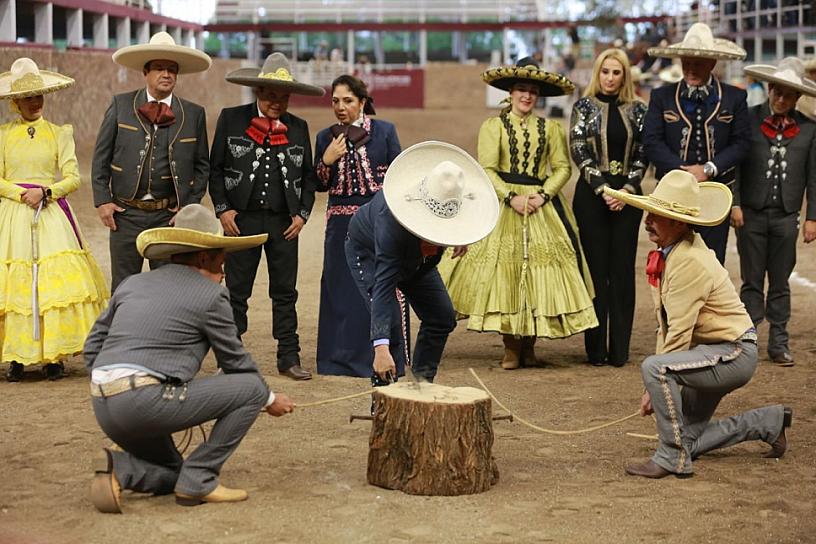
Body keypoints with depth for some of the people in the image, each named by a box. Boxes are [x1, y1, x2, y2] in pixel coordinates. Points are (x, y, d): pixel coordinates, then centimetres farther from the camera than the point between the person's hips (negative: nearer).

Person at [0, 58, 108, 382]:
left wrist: (45, 192, -12)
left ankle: (54, 356, -4)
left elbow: (73, 177, 2)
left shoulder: (59, 134, 9)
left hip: (52, 215, 0)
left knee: (57, 281, -8)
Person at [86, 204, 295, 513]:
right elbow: (235, 361, 10)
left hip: (103, 406, 8)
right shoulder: (210, 295, 2)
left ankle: (119, 468, -2)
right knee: (251, 388, 1)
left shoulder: (133, 283, 21)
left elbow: (93, 347, 20)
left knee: (170, 476, 29)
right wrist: (270, 400, 26)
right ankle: (198, 480, -1)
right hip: (147, 399, -8)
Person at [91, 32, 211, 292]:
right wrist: (102, 200, -2)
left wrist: (189, 206, 1)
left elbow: (201, 165, 10)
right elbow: (101, 156, 5)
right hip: (125, 212, -1)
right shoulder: (121, 105, 3)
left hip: (170, 214, 1)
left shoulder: (194, 114, 4)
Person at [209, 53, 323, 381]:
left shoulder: (298, 128, 9)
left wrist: (302, 213, 1)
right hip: (242, 219, -2)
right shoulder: (231, 119, 3)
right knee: (236, 292, 2)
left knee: (285, 293, 6)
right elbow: (215, 168, 4)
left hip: (284, 222, 2)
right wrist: (222, 209, -5)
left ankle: (289, 358, 12)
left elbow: (308, 176, 13)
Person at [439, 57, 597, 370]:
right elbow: (486, 170, -4)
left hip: (542, 208, 2)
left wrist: (543, 195, -10)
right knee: (504, 271, -6)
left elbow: (563, 167, 6)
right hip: (503, 205, -2)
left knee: (540, 271, -3)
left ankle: (529, 345, 7)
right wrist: (512, 197, -15)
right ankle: (511, 347, 2)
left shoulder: (550, 129, 12)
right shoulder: (493, 126, 4)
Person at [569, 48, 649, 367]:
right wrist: (603, 190, -11)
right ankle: (596, 349, 2)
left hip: (627, 196, 2)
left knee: (623, 271, 1)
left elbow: (642, 154, 6)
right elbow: (579, 152, -3)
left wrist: (627, 190, -8)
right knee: (596, 270, -2)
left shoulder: (637, 110, 8)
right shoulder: (584, 107, 3)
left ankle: (620, 349, 4)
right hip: (592, 195, -2)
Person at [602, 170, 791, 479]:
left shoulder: (690, 262, -26)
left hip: (733, 353, -10)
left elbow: (679, 334, -25)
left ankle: (673, 458, -18)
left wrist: (655, 386, -14)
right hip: (713, 352, 10)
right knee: (688, 440, 15)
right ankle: (770, 422, 31)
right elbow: (665, 323, 8)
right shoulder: (668, 253, 4)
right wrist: (658, 386, 3)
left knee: (654, 368, -31)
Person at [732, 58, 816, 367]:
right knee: (752, 281, 3)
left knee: (780, 283, 8)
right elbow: (734, 164, -1)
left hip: (786, 216, 1)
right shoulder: (748, 120, -1)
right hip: (751, 214, -1)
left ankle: (779, 343, 14)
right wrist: (735, 205, -7)